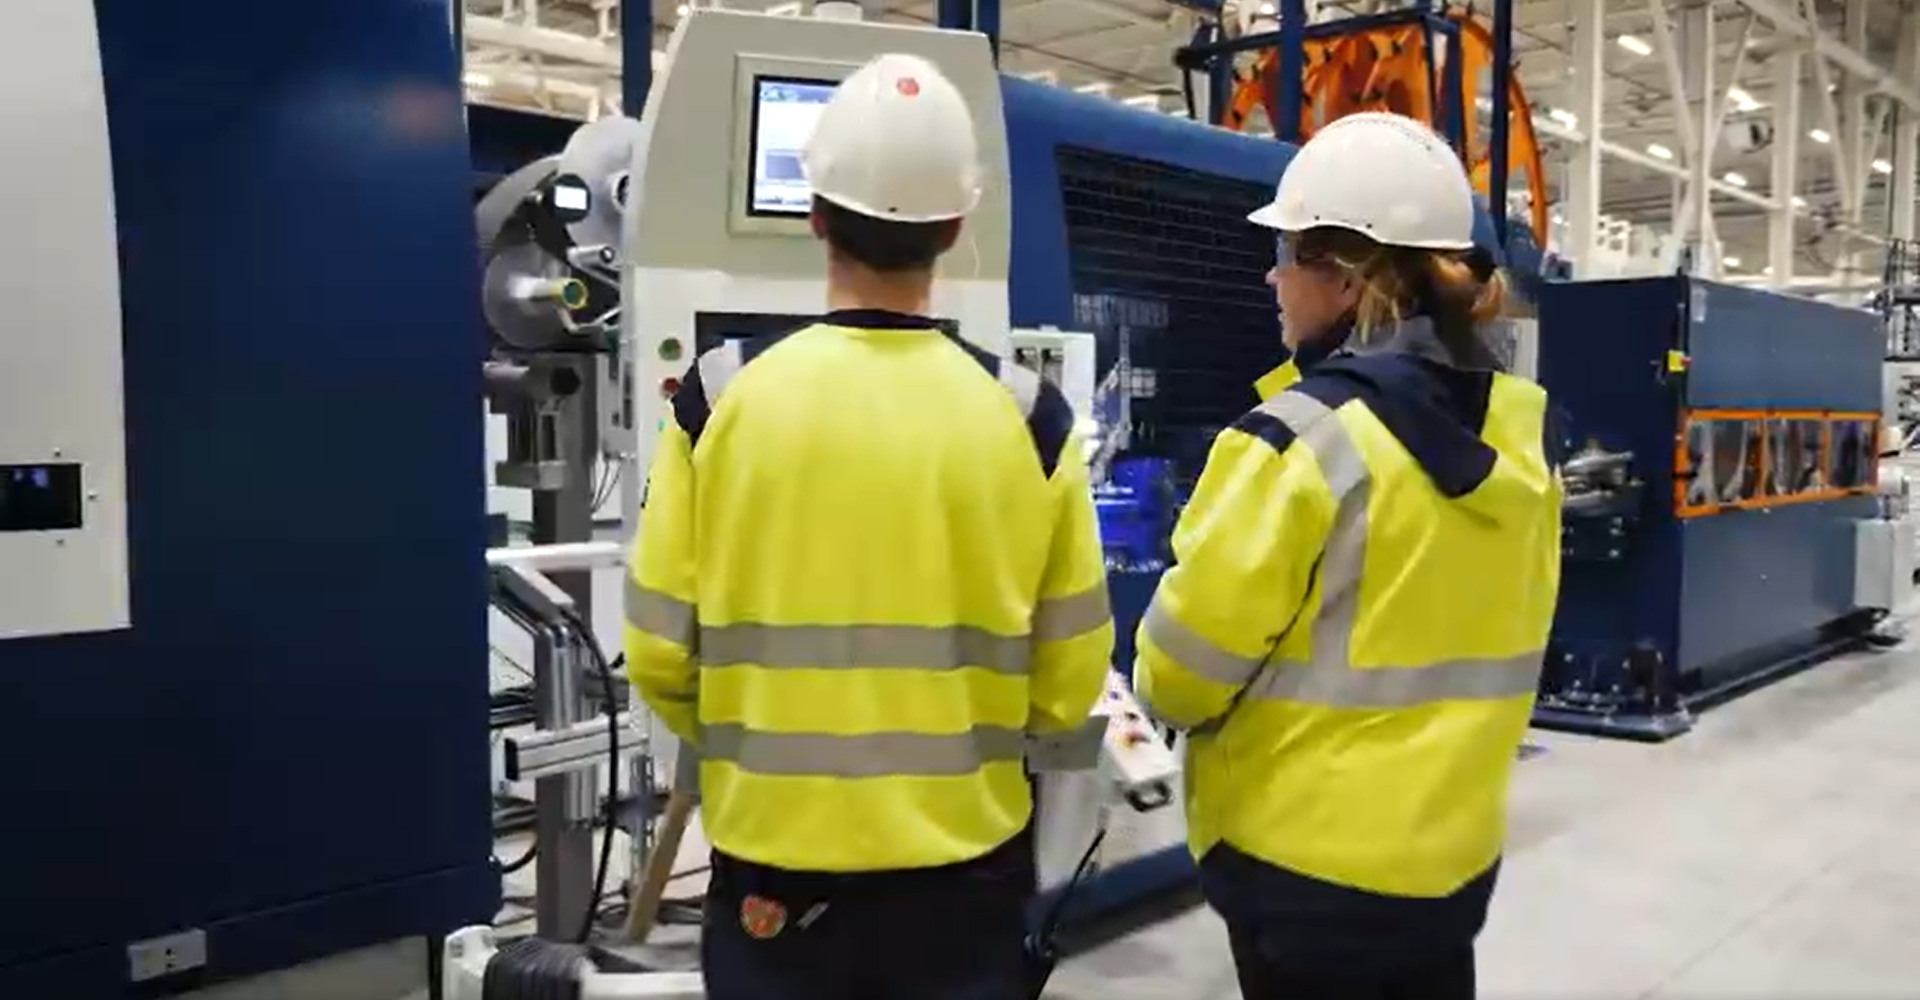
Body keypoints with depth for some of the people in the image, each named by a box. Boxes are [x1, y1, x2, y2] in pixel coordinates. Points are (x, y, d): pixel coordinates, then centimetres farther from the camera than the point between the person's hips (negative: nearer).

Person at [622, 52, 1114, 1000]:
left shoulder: (721, 395, -10)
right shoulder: (1028, 412, -8)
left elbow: (660, 655, -4)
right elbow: (1069, 682, -3)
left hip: (774, 851, 0)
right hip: (964, 856, 1)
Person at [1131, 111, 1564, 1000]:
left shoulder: (1302, 438, -22)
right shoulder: (1519, 429, -1)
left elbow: (1184, 664, -16)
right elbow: (1481, 631, 9)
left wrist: (1165, 694, 5)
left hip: (1308, 857, -6)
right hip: (1454, 848, 7)